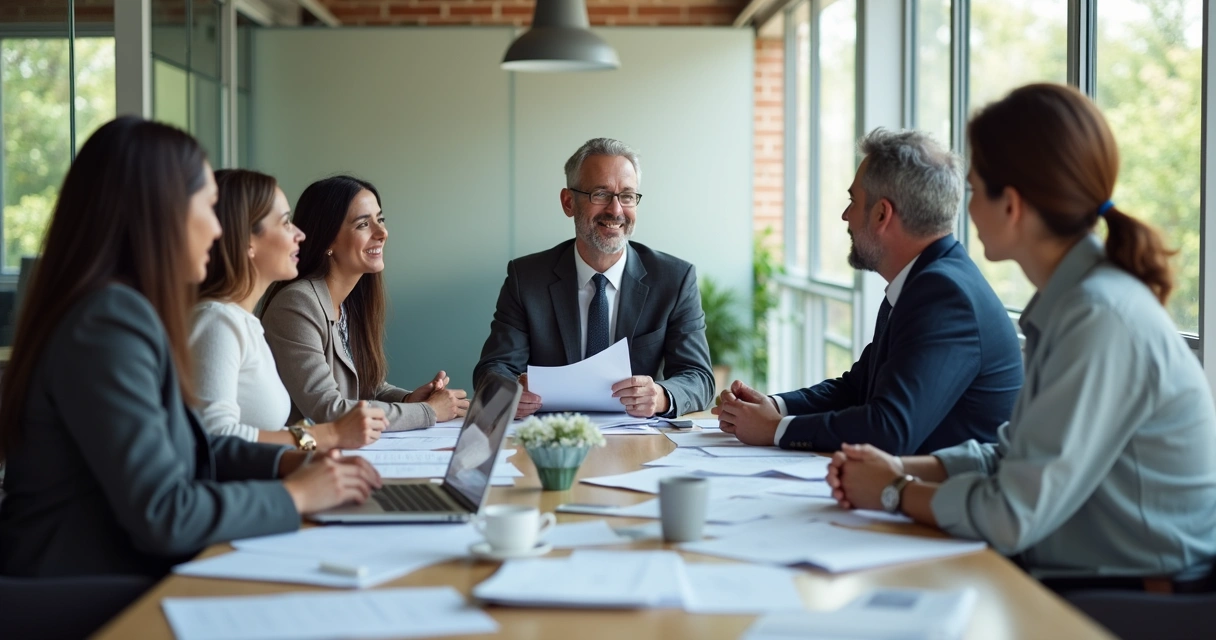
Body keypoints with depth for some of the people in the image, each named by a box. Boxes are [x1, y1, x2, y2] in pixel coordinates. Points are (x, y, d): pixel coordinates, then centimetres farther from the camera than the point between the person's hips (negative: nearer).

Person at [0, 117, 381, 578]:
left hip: (117, 582, 9)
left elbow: (183, 447, 20)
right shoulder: (109, 321, -20)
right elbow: (161, 515, -24)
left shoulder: (122, 309, 10)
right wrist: (294, 496, -12)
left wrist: (289, 462, 7)